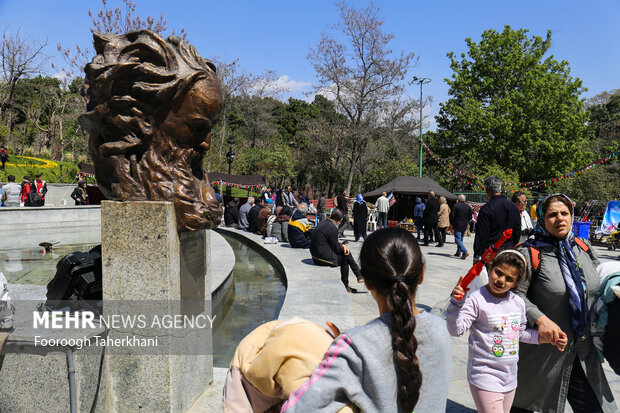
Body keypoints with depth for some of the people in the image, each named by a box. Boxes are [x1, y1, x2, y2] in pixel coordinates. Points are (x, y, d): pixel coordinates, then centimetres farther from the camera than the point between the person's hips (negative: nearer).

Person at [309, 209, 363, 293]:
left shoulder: (323, 223, 8)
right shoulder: (332, 228, -19)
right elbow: (336, 249, -10)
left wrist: (342, 245, 7)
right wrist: (343, 246, 9)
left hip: (317, 254, 9)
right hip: (324, 258, -9)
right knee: (345, 257, 4)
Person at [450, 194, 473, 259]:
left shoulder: (456, 206, -12)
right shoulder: (468, 207, 5)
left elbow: (452, 216, -12)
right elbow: (470, 217, 8)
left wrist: (452, 223, 1)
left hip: (457, 225, -6)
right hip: (465, 226, 6)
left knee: (458, 240, -7)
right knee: (460, 239, 18)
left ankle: (465, 252, -22)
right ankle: (459, 252, 24)